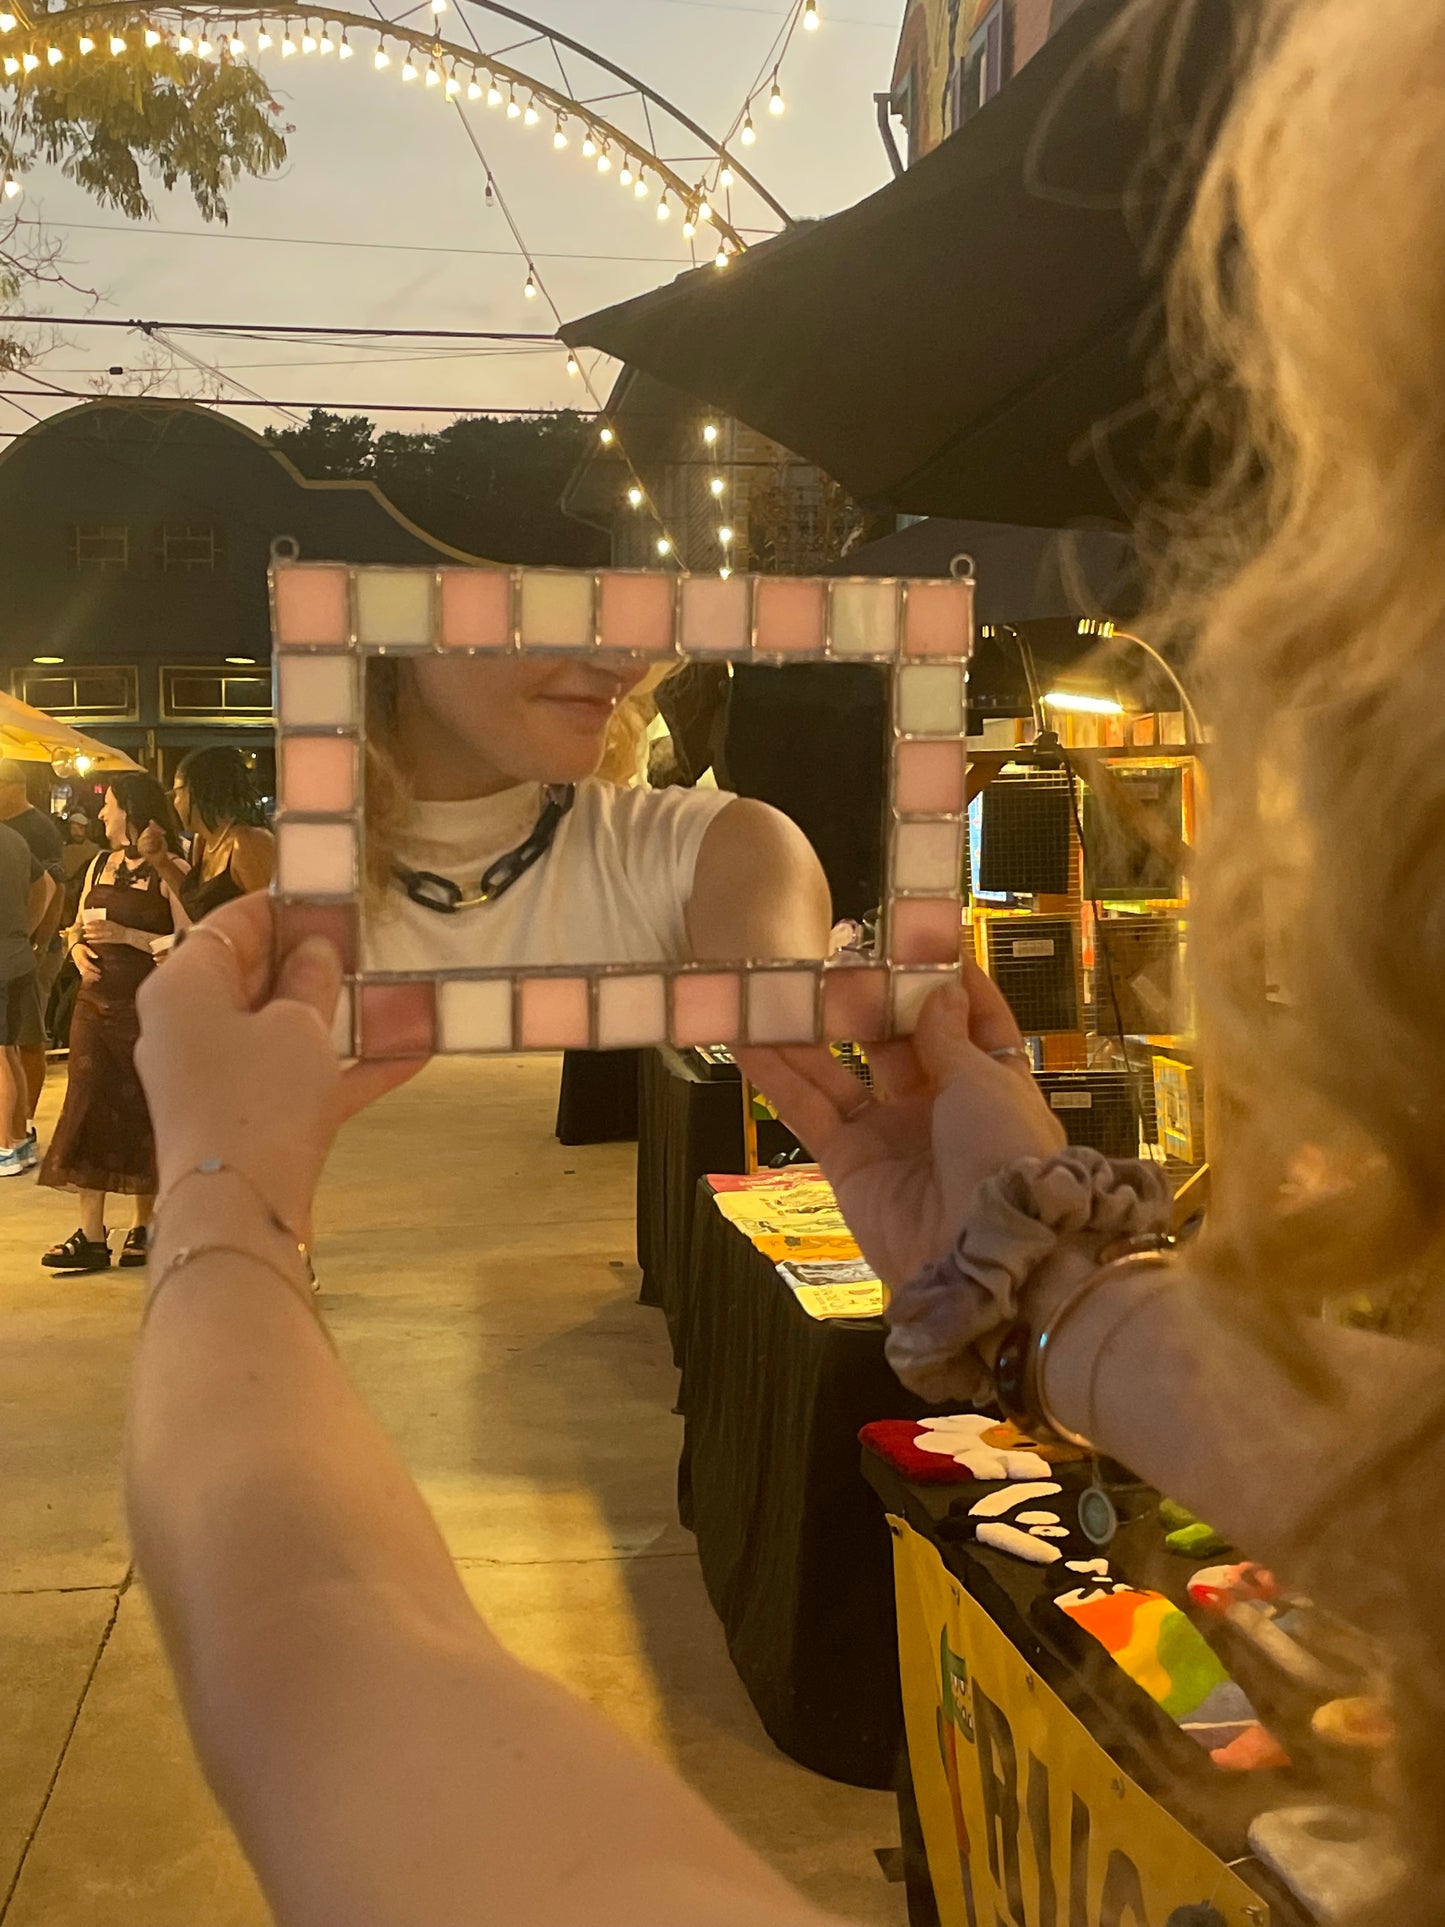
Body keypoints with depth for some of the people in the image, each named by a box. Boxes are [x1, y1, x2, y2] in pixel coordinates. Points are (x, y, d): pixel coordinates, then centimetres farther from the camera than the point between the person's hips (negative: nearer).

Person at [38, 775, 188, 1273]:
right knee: (89, 1109, 1)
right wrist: (78, 948, 1)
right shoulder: (99, 866, 14)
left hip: (147, 1007, -6)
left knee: (143, 1113, 2)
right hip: (95, 1002, 6)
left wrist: (127, 936, -17)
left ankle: (143, 1227, 15)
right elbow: (78, 926, 22)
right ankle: (90, 1236, 4)